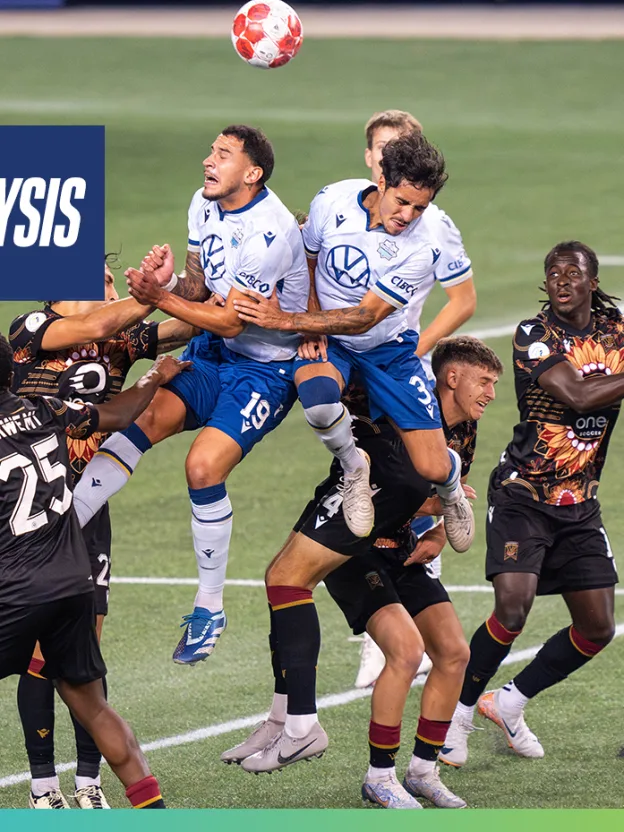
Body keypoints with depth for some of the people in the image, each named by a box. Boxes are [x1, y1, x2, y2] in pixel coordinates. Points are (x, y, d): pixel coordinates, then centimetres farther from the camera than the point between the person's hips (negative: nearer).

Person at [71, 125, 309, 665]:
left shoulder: (269, 233, -24)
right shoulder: (205, 205, 2)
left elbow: (229, 320, -22)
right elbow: (198, 289, 5)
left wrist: (159, 298, -22)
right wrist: (170, 283, -17)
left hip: (265, 367, -8)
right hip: (212, 354, 8)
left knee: (204, 465, -22)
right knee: (142, 420, -15)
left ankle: (210, 609, -6)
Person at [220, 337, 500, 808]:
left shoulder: (465, 433, 6)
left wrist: (437, 537, 4)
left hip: (400, 550, 8)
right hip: (350, 552, -8)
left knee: (454, 652, 3)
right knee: (406, 648, -20)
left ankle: (424, 772, 18)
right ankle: (380, 777, -5)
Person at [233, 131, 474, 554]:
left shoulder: (421, 250, -22)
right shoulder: (333, 201, -15)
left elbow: (365, 317, -23)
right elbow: (307, 261, 5)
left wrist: (287, 320, -28)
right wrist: (309, 323, -9)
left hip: (387, 348, 0)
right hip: (327, 343, 0)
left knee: (433, 469, -6)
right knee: (319, 395, -38)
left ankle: (451, 486, 36)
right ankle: (354, 468, -5)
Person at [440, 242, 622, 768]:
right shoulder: (534, 336, -13)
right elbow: (577, 395, -25)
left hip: (580, 503, 6)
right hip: (523, 494, -6)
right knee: (512, 608, -22)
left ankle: (508, 704, 22)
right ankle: (458, 715, -4)